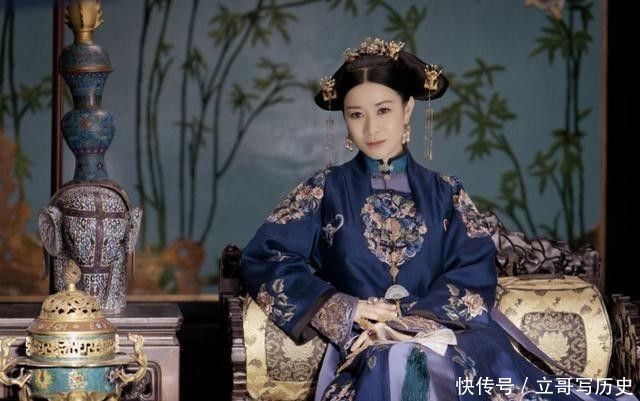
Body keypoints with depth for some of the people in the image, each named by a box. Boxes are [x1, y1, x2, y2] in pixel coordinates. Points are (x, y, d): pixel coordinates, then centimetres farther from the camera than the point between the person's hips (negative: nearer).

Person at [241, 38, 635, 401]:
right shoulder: (326, 190, 13)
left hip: (446, 333, 2)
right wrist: (342, 310, -9)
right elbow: (264, 258, 3)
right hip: (366, 346, -2)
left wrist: (409, 319, -15)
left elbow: (476, 275, 2)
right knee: (399, 366, -39)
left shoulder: (446, 193, 15)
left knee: (491, 364, -34)